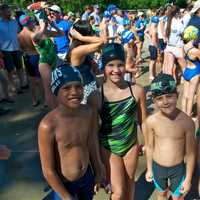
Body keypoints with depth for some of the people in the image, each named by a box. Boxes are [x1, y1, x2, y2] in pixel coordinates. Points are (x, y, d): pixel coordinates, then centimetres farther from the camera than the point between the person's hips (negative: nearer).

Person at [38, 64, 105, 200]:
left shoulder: (88, 112, -13)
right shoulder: (48, 125, -29)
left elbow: (92, 144, 1)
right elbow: (48, 170, -20)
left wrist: (98, 172, 11)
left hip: (87, 177, 5)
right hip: (64, 184, -5)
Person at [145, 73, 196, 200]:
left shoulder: (187, 122, -23)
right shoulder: (151, 121, -19)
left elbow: (190, 153, -12)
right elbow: (150, 146, -4)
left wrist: (188, 178, -5)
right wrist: (149, 169, 7)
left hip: (178, 168, -1)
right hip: (157, 167, 1)